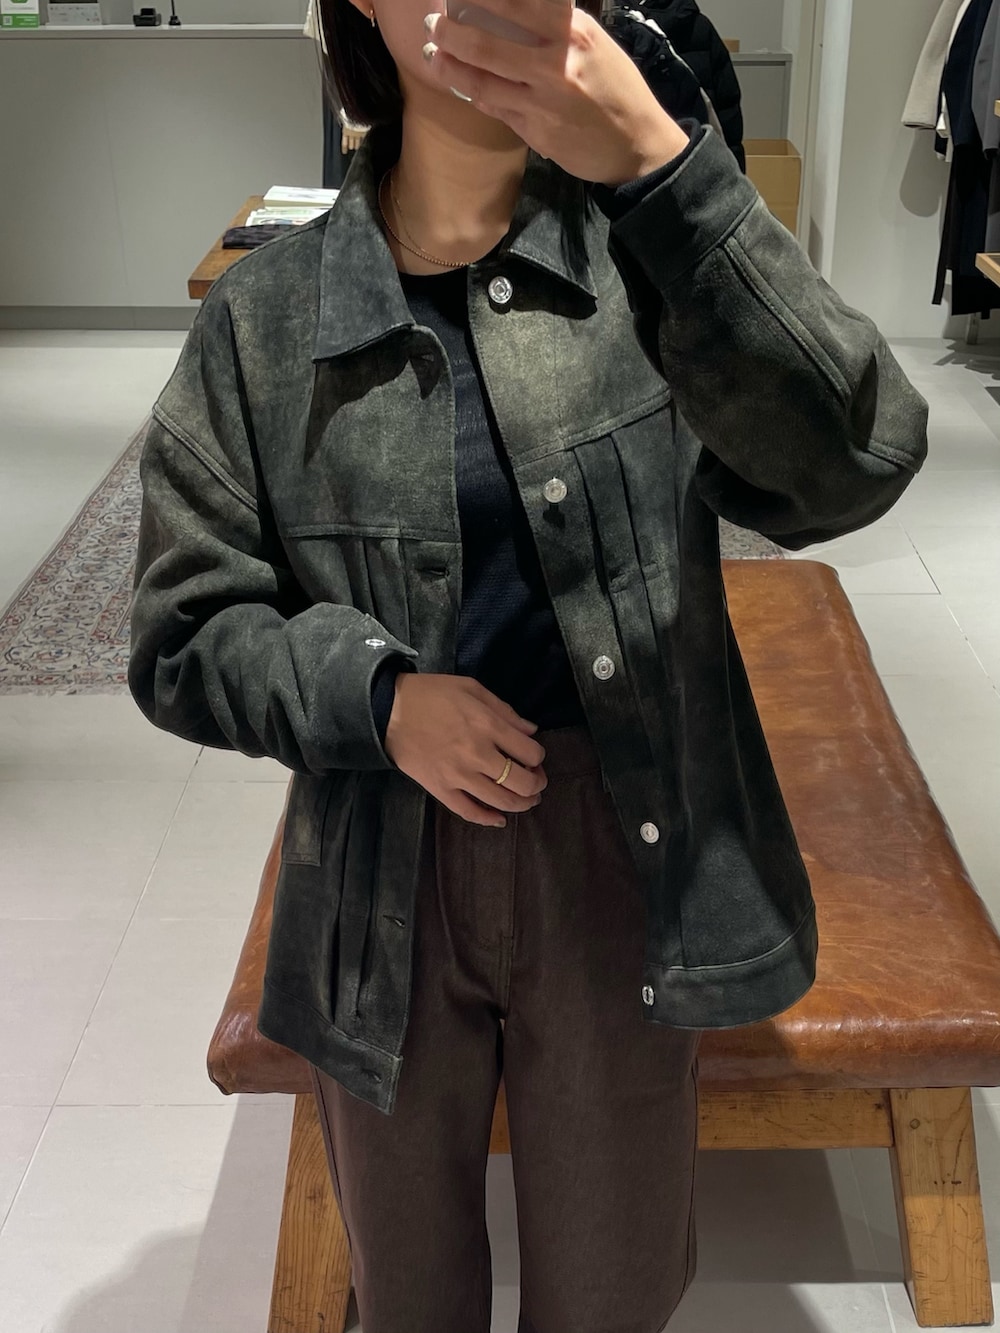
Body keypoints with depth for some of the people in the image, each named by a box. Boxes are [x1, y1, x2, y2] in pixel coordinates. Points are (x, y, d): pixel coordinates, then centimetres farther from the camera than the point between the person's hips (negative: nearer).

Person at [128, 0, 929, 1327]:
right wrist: (376, 694, -19)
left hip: (627, 869, 0)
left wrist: (658, 166, -32)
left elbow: (854, 467, -23)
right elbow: (184, 637, 0)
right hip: (383, 891, 1)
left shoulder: (643, 251, -7)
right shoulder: (266, 319, -5)